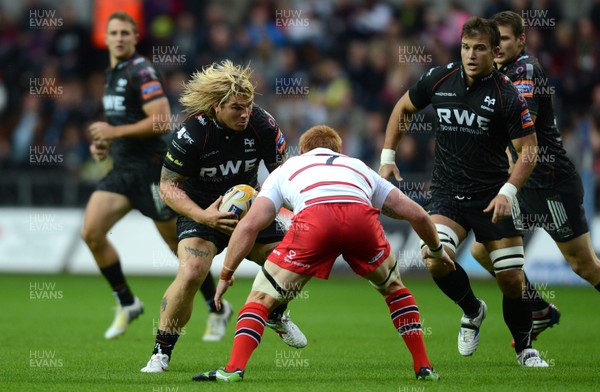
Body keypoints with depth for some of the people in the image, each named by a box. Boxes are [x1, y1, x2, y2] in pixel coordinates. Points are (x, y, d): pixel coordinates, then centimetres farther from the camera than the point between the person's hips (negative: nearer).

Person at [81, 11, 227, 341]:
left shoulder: (141, 72, -13)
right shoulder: (112, 74, 16)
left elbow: (162, 121, -22)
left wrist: (115, 132, -20)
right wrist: (104, 142, 12)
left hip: (149, 170, -8)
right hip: (122, 170, 8)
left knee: (180, 245, 1)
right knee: (91, 232, -8)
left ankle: (217, 309, 19)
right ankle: (127, 304, 5)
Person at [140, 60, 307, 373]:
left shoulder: (262, 124, -17)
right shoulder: (192, 133, -26)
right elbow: (168, 186, -17)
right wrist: (202, 216, -32)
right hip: (201, 210, -4)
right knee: (191, 273, -28)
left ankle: (275, 316, 35)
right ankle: (161, 352, -13)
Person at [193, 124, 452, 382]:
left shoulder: (286, 169, 36)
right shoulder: (360, 168, 41)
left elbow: (250, 225, 22)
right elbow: (416, 214, 35)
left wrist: (226, 275, 29)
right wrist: (436, 250, 53)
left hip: (313, 218, -2)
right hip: (361, 217, 2)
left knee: (262, 297, 14)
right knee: (393, 287, 30)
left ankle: (234, 369, -4)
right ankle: (423, 368, 24)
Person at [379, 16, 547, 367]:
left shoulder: (507, 95, -12)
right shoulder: (439, 80, -2)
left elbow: (528, 149, -9)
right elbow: (403, 108, 17)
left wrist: (508, 191, -23)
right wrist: (388, 157, 12)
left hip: (492, 196, -2)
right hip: (447, 194, 2)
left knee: (511, 277, -4)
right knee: (437, 259, -24)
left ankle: (525, 349, 22)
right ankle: (472, 311, 7)